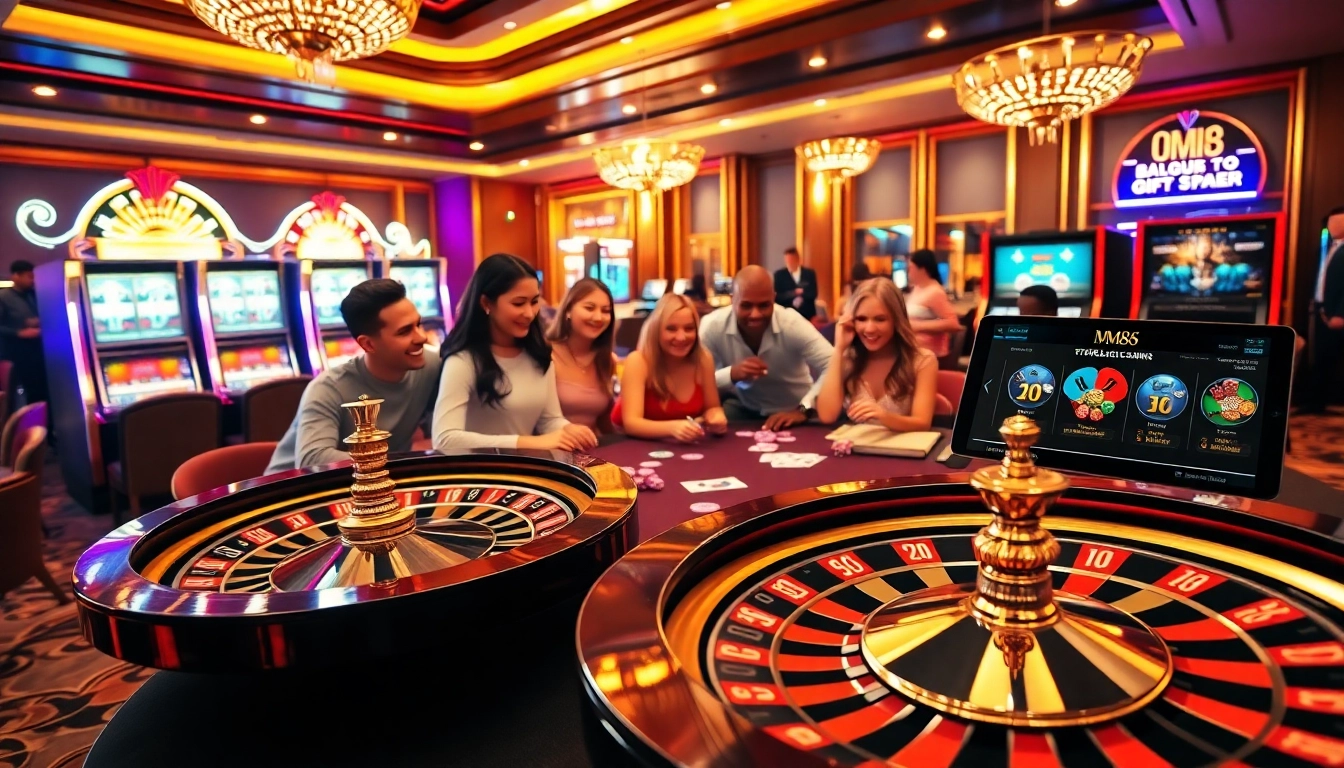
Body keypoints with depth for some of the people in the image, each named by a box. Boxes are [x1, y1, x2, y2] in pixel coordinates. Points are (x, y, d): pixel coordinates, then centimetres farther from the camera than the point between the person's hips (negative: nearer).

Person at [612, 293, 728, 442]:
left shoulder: (703, 359, -8)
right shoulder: (638, 361, -19)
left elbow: (712, 407, 5)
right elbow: (631, 423, -28)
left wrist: (716, 418, -19)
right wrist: (672, 427, -46)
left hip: (682, 447, 4)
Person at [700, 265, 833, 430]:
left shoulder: (792, 324, -23)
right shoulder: (712, 326, -20)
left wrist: (803, 410, -38)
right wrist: (731, 374, -37)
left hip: (792, 411, 1)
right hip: (742, 408, -1)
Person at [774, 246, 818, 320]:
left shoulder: (810, 273, 6)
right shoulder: (779, 274, 1)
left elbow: (813, 294, 1)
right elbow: (777, 297, -5)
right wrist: (794, 293, -16)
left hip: (807, 315, 2)